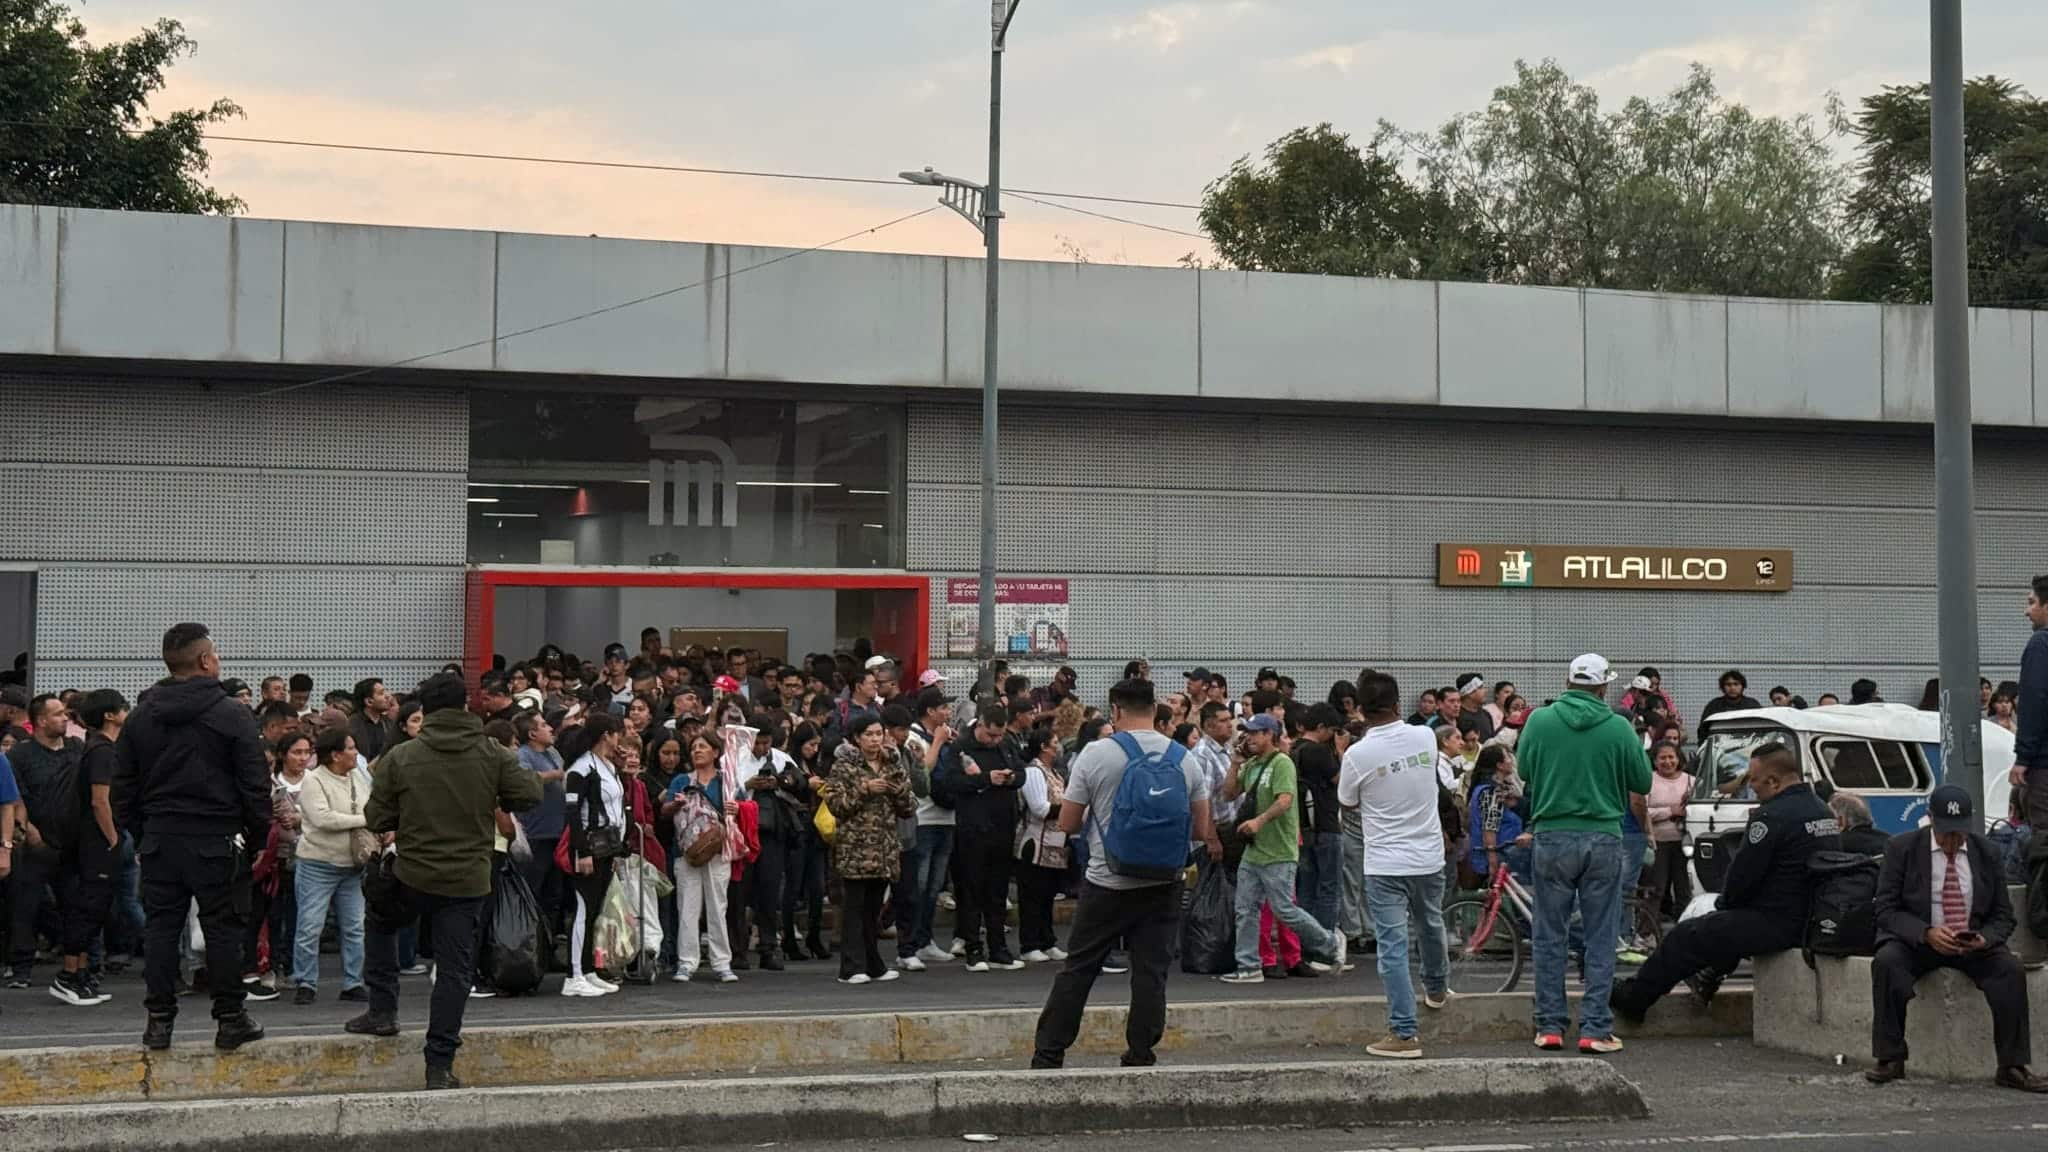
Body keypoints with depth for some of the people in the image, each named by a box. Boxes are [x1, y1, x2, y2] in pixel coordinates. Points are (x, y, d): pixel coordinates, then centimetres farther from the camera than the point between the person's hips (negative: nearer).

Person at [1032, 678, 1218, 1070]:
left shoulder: (1096, 754, -7)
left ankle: (1048, 1054, 9)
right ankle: (1140, 1057, 5)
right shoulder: (1184, 759, 2)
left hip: (1108, 883, -2)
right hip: (1164, 886, 2)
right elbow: (1201, 830, 6)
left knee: (1078, 969, 6)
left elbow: (1067, 823, -2)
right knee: (1152, 971, 5)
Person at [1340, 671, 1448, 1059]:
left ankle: (1404, 1034, -6)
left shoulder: (1357, 755, -15)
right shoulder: (1425, 738, -5)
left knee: (1393, 947, -3)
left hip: (1385, 864, -4)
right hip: (1429, 857, 4)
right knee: (1432, 925, 29)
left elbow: (1347, 802, 2)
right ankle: (1437, 987, 53)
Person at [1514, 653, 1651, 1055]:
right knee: (1600, 938, 6)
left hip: (1552, 838, 1)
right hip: (1603, 838, -1)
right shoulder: (1619, 728, -6)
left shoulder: (1539, 721, -4)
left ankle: (1549, 1026, 11)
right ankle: (1595, 1029, 4)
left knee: (1550, 936, 10)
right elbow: (1643, 781, 3)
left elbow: (1524, 771, 9)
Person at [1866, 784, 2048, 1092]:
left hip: (1975, 944, 2)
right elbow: (1886, 910, -7)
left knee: (2011, 969, -26)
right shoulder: (1902, 849, -3)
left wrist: (1984, 939, -17)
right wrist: (1926, 934, -25)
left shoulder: (1986, 852, 4)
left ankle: (2012, 1067, -18)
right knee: (1886, 962, -32)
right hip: (1916, 941, -2)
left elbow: (2002, 915, 7)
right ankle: (1890, 1060, -24)